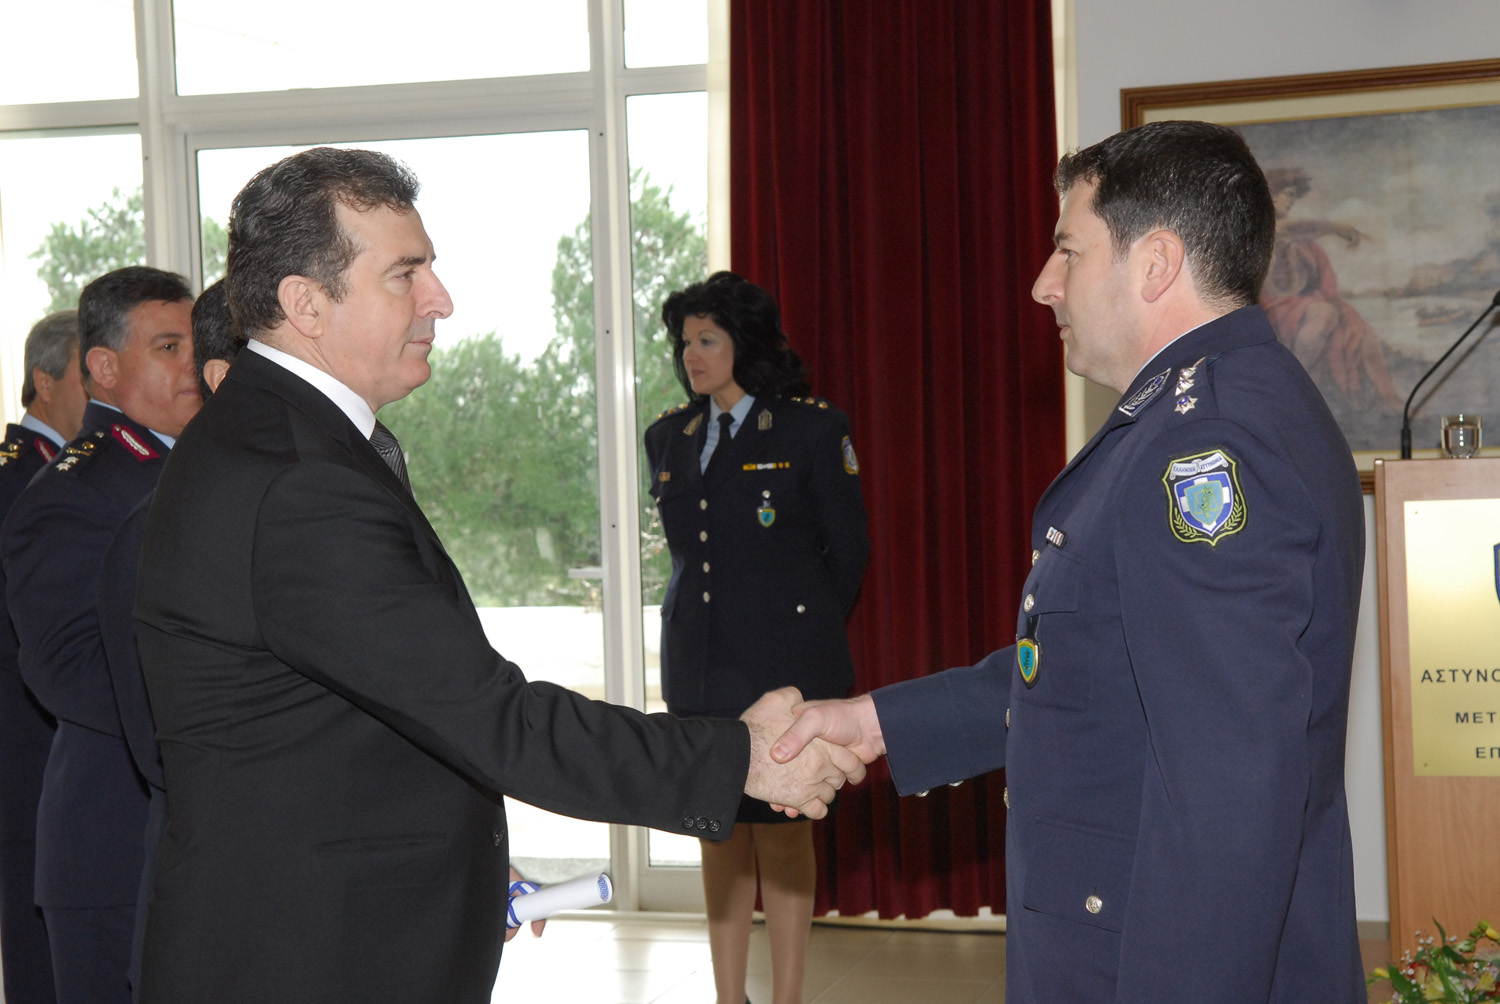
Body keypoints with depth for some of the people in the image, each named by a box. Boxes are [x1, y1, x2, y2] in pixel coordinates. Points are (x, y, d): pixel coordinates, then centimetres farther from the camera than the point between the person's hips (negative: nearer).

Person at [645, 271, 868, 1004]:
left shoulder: (813, 428, -4)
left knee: (781, 828, -2)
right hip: (699, 664, 5)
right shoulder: (669, 437, 11)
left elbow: (849, 550, 2)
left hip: (784, 663, -5)